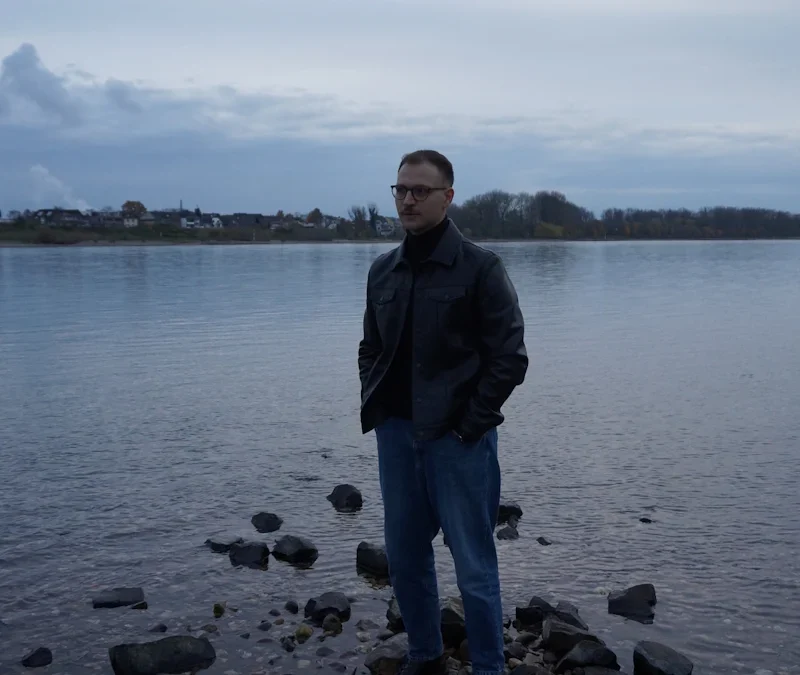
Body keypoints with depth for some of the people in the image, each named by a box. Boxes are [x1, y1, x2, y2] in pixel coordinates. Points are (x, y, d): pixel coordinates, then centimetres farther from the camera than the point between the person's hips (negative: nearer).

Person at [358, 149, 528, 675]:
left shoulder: (480, 267, -7)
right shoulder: (383, 270, 9)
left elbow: (510, 357, -9)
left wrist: (471, 424, -13)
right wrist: (374, 409, 5)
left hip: (458, 437, -5)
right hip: (396, 435, 6)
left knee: (474, 566, 2)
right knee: (405, 557, 15)